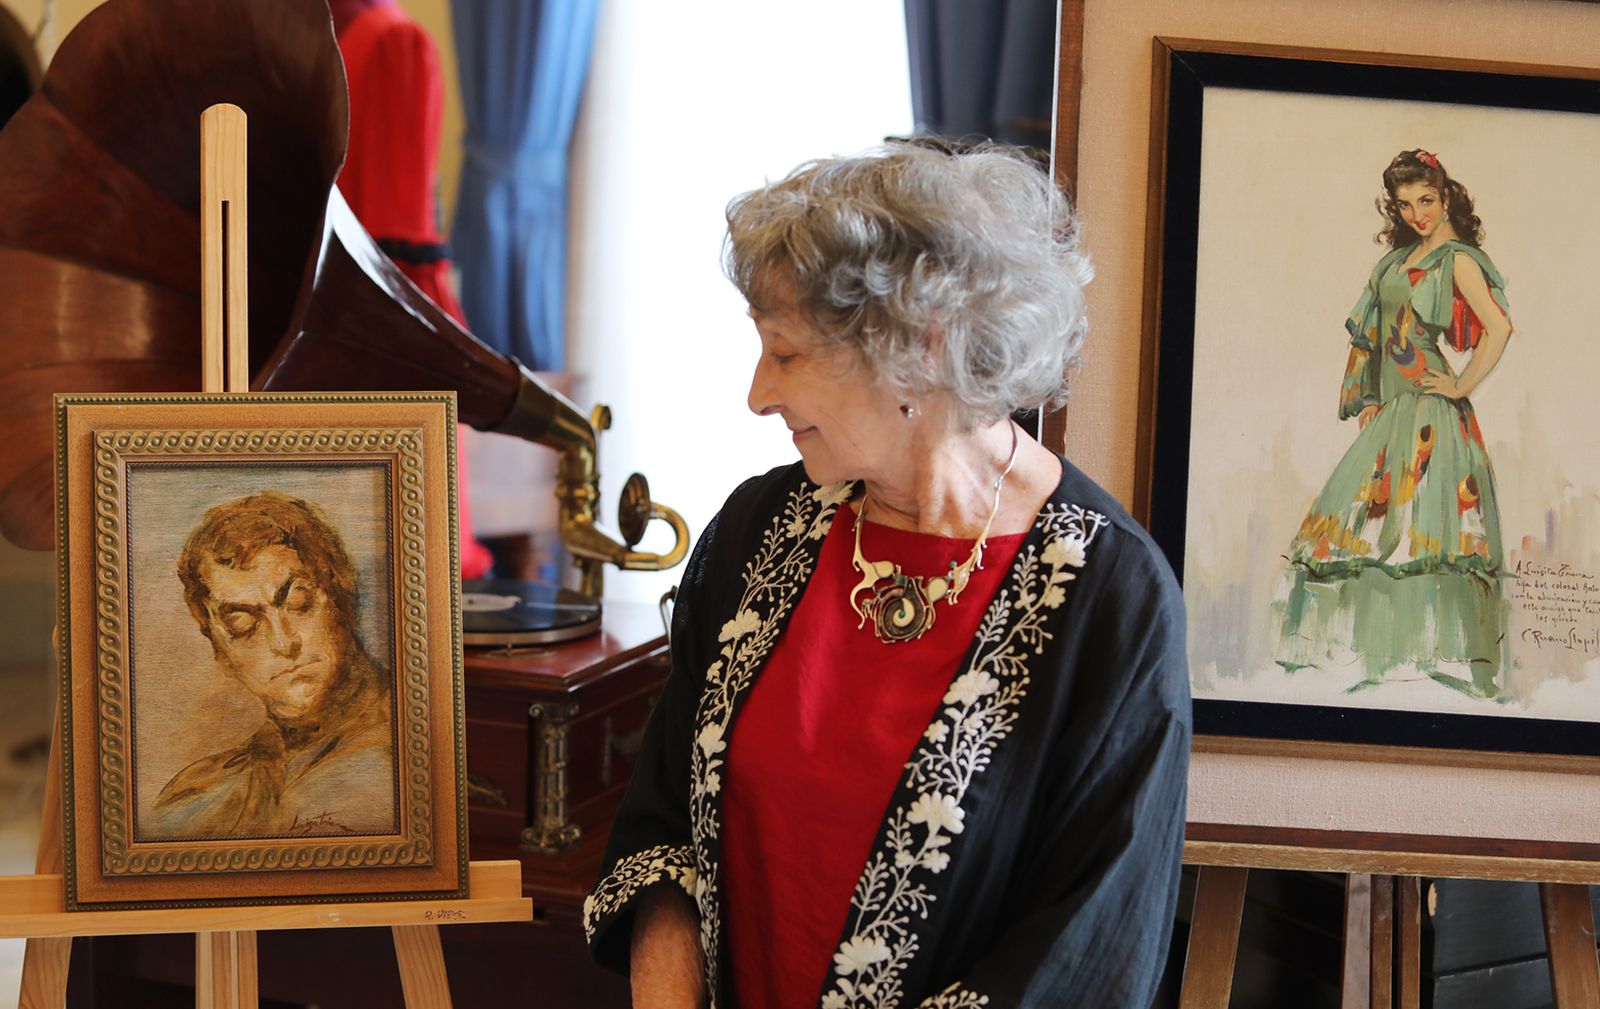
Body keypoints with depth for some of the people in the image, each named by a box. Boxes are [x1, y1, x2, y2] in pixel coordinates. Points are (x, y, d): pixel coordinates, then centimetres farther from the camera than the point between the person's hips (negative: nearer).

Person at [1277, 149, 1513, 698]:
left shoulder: (1458, 260, -6)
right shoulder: (1400, 258, 17)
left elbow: (1499, 327, -20)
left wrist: (1461, 386, -14)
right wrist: (1368, 401, 14)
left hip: (1429, 408, -8)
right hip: (1390, 407, 8)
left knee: (1421, 522, -13)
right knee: (1372, 523, 4)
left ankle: (1433, 656, -13)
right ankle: (1387, 656, 7)